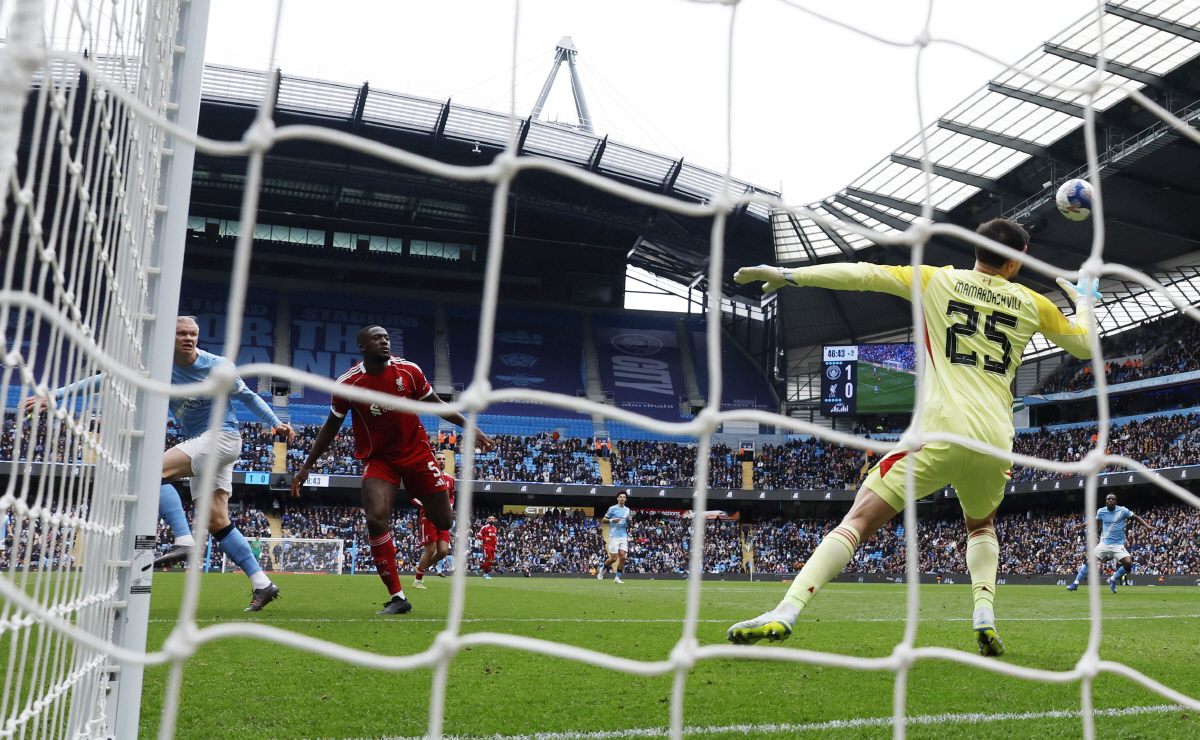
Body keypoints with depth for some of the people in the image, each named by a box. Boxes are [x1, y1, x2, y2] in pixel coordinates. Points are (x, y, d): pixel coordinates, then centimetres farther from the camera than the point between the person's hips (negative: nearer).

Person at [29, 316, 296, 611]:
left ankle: (184, 541, -27)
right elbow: (107, 379, 2)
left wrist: (275, 423, -4)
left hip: (222, 436, -6)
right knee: (217, 522, 1)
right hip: (198, 443, 6)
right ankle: (263, 585, 3)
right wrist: (54, 395, -1)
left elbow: (248, 396, 5)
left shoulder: (217, 366, -8)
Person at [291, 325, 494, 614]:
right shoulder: (348, 383, -11)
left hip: (416, 452, 1)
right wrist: (307, 466, 5)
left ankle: (429, 502, 42)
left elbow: (435, 404, 6)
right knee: (376, 520, -22)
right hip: (378, 459, -1)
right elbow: (331, 426, 4)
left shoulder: (409, 370, -9)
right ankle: (397, 598, -10)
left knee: (443, 521, 0)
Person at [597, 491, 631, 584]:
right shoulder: (612, 508, -1)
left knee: (622, 557, -7)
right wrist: (611, 520, -18)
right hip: (614, 536, -4)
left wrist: (630, 521, 0)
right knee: (614, 558, -7)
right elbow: (604, 519, 1)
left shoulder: (627, 510, 13)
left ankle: (617, 577, 3)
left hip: (624, 536, 4)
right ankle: (602, 568, 22)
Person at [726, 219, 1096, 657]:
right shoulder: (1031, 303, 16)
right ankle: (985, 613, 11)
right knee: (981, 526, 32)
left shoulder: (937, 280, 9)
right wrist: (1085, 302, 49)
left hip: (941, 433, -3)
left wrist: (787, 275, 6)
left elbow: (862, 274, 2)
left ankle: (787, 610, -20)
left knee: (859, 520, -5)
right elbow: (1084, 345, 29)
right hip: (996, 441, 3)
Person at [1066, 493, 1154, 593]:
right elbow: (1095, 520, 20)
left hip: (1118, 544, -1)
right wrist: (1082, 526, 13)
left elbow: (1136, 517, 3)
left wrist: (1147, 526, -10)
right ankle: (1075, 583, 3)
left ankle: (1113, 580, 6)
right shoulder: (1101, 511, 0)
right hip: (1105, 543, 1)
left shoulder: (1123, 510, -6)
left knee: (1128, 564, -20)